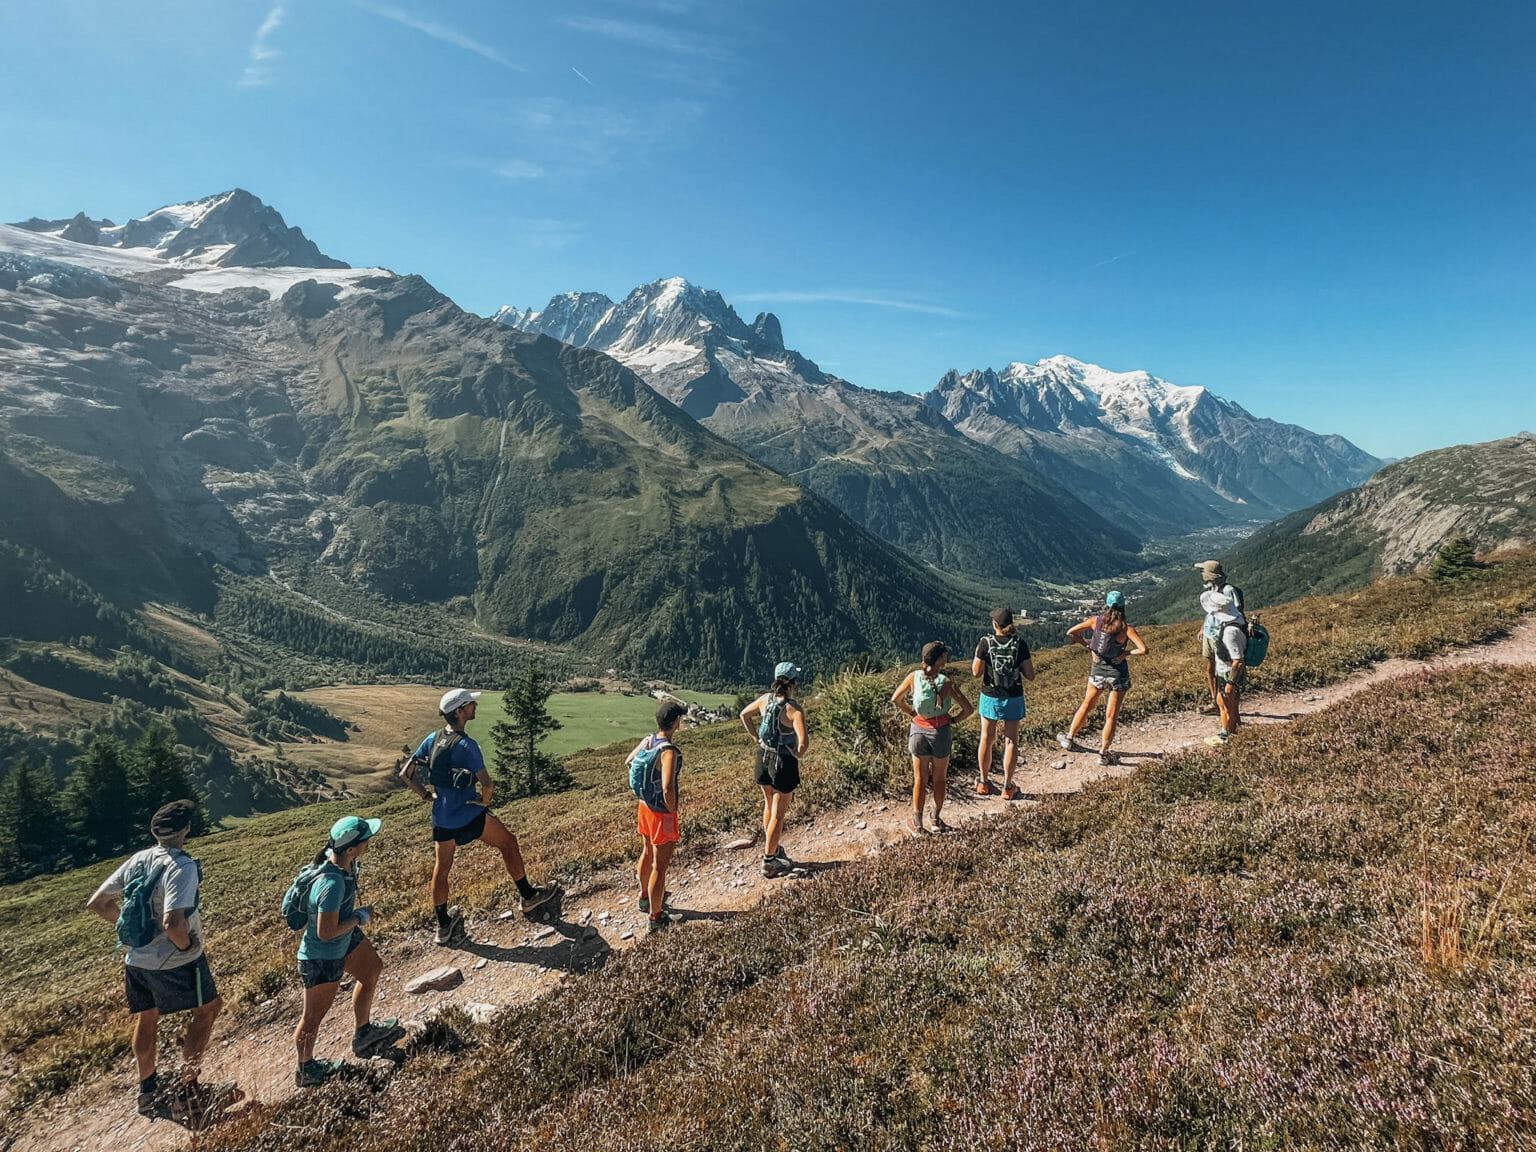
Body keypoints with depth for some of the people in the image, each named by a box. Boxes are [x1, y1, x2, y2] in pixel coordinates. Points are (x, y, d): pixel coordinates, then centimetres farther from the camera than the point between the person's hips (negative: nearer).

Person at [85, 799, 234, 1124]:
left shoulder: (137, 860, -2)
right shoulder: (182, 866, -25)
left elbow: (97, 903, 8)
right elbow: (173, 922, -34)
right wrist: (187, 946, -15)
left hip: (137, 959, 7)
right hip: (175, 963, -7)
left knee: (146, 1018, 23)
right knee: (206, 1010, 13)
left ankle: (148, 1091, 40)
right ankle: (187, 1093, 15)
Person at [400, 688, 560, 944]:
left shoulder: (432, 740, -3)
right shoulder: (467, 746, -23)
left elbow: (406, 774, 3)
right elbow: (486, 784, -28)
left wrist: (426, 795, 12)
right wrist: (485, 801, -8)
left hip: (441, 818, 6)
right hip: (470, 816, -6)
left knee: (441, 867, 18)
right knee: (508, 843, 14)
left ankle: (444, 925, 32)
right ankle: (529, 896, 27)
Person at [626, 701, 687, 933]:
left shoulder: (648, 740, -5)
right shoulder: (669, 751, -29)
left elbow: (629, 761, 13)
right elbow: (668, 789, -39)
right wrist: (673, 810, -21)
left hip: (645, 806, 9)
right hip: (662, 814, -9)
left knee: (648, 853, 28)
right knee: (660, 866, 7)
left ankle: (645, 898, 49)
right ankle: (656, 917, 21)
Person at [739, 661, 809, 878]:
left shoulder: (765, 699, -6)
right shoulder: (794, 710, -25)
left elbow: (745, 715, 10)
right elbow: (804, 741, -34)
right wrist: (798, 754, -13)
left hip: (764, 757, 6)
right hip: (784, 763, -6)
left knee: (769, 805, 25)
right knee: (778, 814, 9)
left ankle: (771, 849, 42)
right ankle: (769, 862, 18)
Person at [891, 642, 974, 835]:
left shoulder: (914, 676, -10)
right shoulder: (947, 683, -18)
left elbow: (895, 699, 0)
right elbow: (968, 709, -16)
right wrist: (954, 720, 0)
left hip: (918, 730, 2)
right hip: (940, 732, -2)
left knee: (920, 779, 15)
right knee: (939, 779, 18)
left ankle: (917, 822, 20)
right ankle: (936, 819, 30)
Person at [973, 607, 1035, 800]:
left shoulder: (985, 642, -13)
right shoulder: (1020, 643, -10)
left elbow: (976, 672, -9)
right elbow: (1030, 675, -8)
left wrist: (977, 653, 4)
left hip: (990, 697, 0)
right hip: (1013, 698, 0)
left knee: (987, 740, 16)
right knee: (1011, 741, 11)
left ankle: (984, 783, 28)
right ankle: (1007, 787, 16)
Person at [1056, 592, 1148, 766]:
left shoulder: (1096, 621, -7)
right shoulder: (1126, 629, -14)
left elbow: (1070, 633, -5)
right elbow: (1143, 649, -23)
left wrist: (1088, 645, 2)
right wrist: (1127, 652, -8)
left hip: (1098, 671, 3)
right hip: (1118, 673, -3)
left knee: (1087, 705, 24)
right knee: (1111, 715, 8)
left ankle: (1070, 738, 34)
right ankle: (1104, 754, 13)